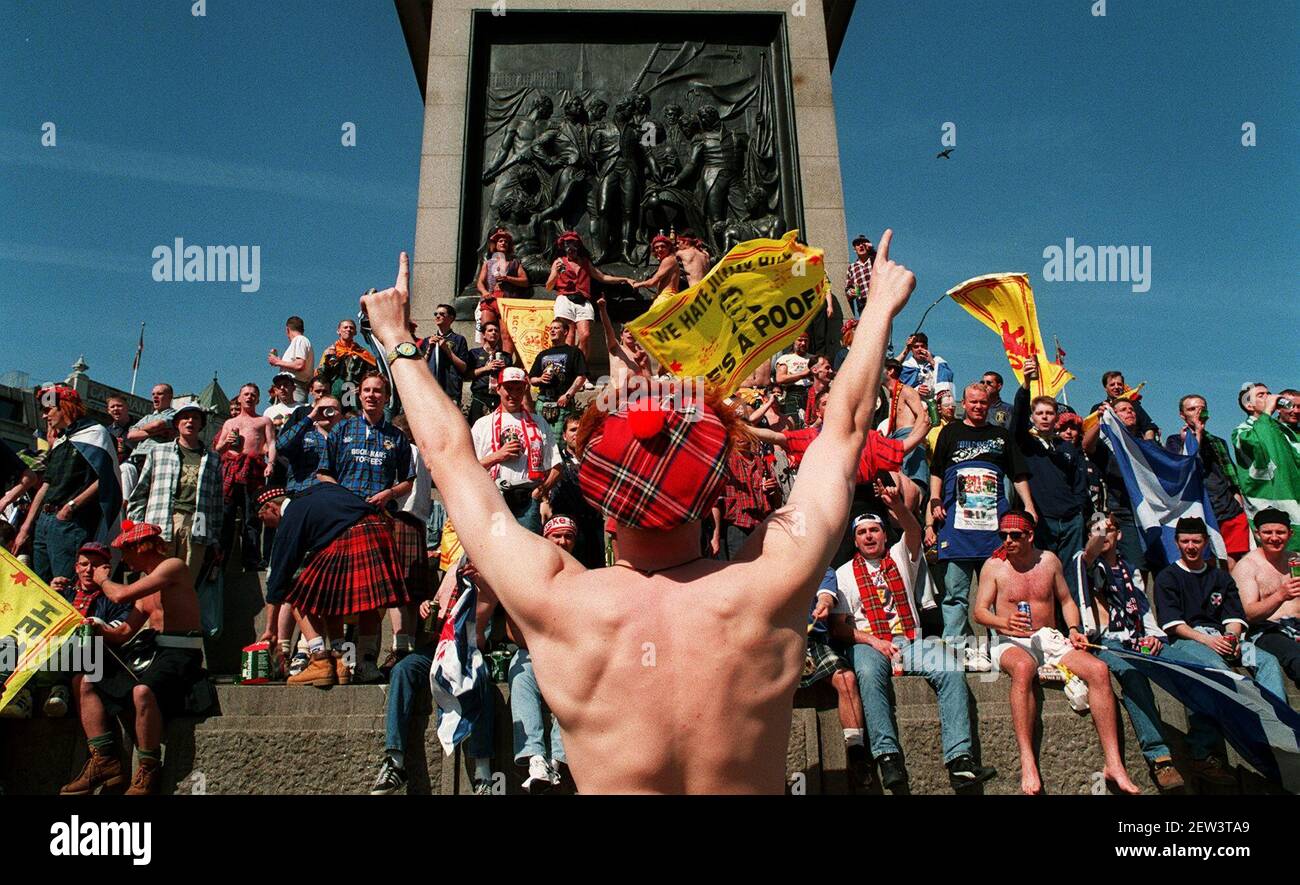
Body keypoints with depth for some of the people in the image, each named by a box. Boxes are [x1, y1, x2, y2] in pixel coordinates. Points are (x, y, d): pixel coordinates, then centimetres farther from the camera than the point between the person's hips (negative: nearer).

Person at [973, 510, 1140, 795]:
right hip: (1012, 643, -4)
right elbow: (980, 611, -5)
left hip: (1051, 640, 4)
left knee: (1099, 669, -23)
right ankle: (1028, 764, -42)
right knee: (1023, 667, -40)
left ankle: (1114, 764, -22)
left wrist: (1073, 629, 1)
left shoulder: (1048, 560, 11)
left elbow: (1066, 600, 20)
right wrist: (1005, 623, -25)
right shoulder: (994, 566, 1)